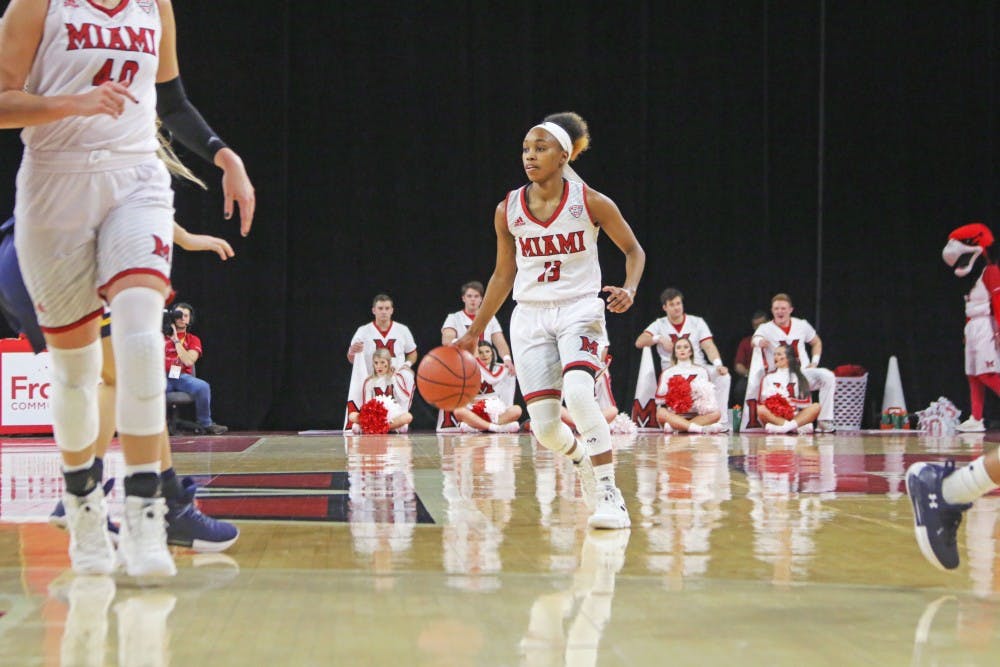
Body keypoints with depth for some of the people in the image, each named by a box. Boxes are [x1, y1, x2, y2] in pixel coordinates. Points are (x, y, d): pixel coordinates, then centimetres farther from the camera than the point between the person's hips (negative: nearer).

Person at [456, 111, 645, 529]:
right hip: (530, 316, 3)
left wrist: (629, 289, -15)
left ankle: (610, 495, -19)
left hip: (580, 309, -3)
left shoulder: (591, 203, -8)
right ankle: (583, 459, 32)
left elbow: (633, 250, 5)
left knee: (578, 393, -30)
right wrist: (474, 332, 13)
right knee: (544, 427, -5)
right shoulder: (508, 210, 0)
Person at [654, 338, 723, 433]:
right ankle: (700, 428, -45)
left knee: (716, 413, -27)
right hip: (674, 416, -1)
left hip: (696, 417, 1)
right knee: (661, 413, -32)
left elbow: (710, 393, 8)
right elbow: (659, 400, 6)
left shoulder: (701, 371, 16)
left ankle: (674, 427, -38)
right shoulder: (667, 372, 14)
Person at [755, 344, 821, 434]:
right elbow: (761, 402, 6)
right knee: (760, 410, -32)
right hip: (774, 416, -1)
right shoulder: (768, 377, 16)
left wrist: (791, 401, -9)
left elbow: (807, 402, 6)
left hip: (795, 416, 1)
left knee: (816, 407, -25)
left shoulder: (799, 378, 16)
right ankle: (798, 427, -42)